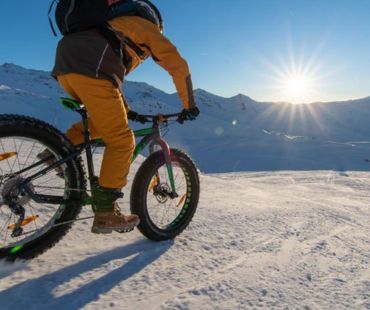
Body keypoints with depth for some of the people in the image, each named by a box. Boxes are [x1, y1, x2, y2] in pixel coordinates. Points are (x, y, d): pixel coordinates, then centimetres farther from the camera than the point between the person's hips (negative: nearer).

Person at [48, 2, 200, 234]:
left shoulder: (118, 25, 40)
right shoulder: (148, 28, 20)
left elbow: (112, 75, 42)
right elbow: (179, 66, 10)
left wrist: (124, 109, 42)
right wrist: (189, 105, 17)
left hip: (64, 66, 8)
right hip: (89, 68, -8)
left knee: (108, 119, 25)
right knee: (121, 141, -4)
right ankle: (105, 213, -5)